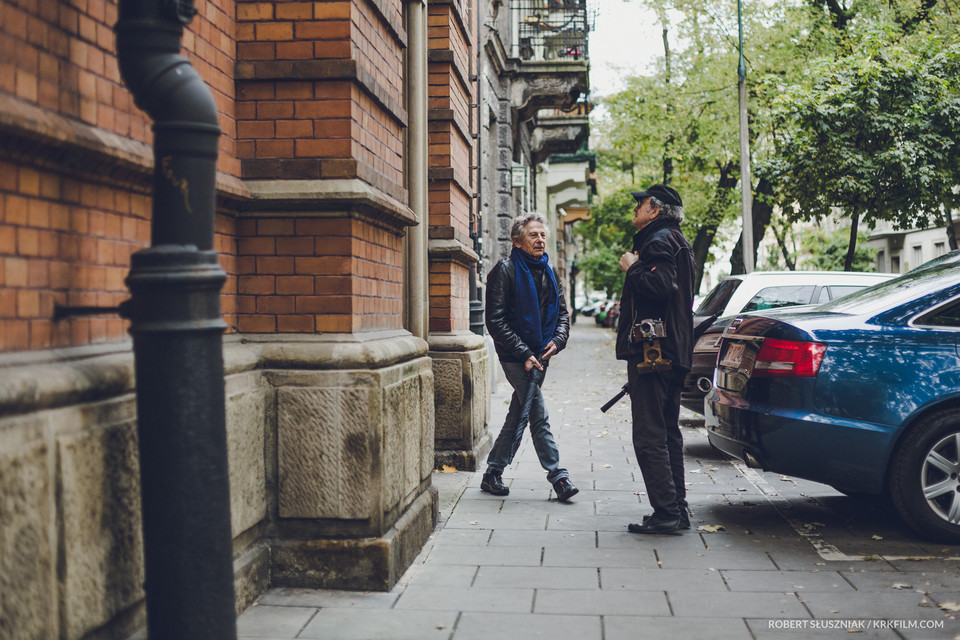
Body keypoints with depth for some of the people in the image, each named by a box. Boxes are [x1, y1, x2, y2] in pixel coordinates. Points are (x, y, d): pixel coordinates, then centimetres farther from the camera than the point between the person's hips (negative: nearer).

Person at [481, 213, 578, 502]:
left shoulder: (549, 271, 12)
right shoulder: (505, 270, -9)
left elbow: (562, 312, 17)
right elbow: (495, 321, -13)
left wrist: (557, 340, -4)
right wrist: (524, 353, -18)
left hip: (539, 355, 7)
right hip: (515, 356, -7)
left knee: (518, 416, 10)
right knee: (538, 415, -11)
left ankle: (492, 475, 20)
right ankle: (557, 475, -3)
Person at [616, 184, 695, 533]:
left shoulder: (660, 240, -9)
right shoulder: (675, 241, 23)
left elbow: (659, 285, -25)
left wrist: (633, 268, -10)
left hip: (652, 352, -11)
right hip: (672, 353, 11)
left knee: (649, 436, -10)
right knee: (667, 433, 14)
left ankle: (666, 512, -10)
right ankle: (677, 509, 18)